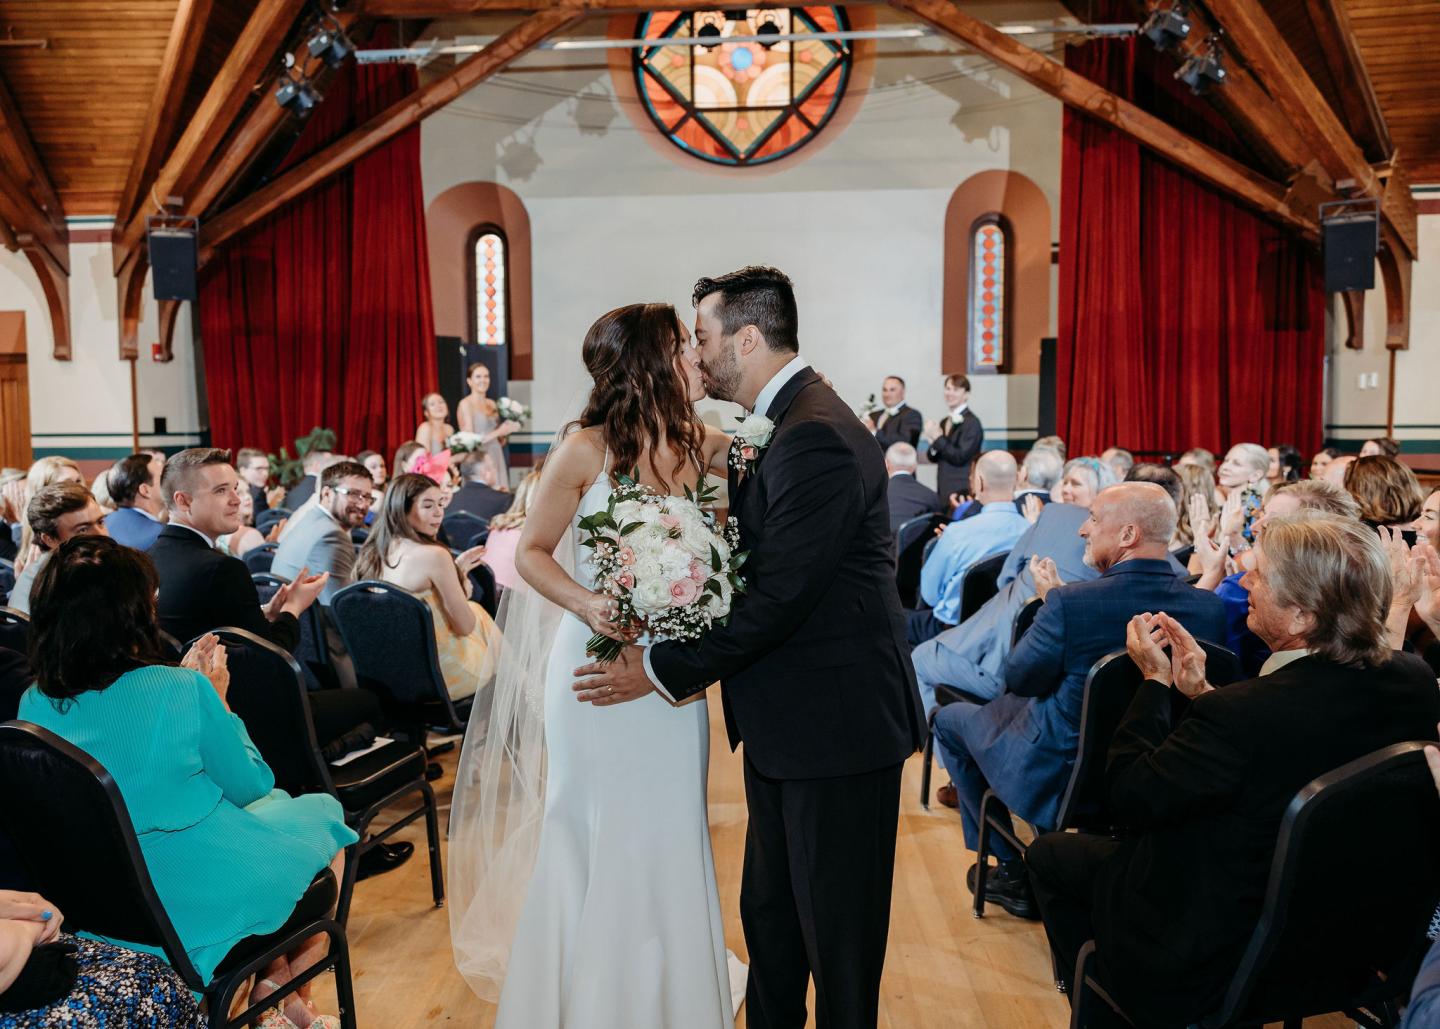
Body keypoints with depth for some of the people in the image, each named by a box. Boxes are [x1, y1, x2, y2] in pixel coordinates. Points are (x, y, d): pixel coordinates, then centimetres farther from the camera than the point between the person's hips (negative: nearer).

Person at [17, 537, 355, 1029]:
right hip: (204, 899, -6)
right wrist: (218, 701, 1)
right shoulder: (183, 691, -23)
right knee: (322, 814, 22)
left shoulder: (34, 706, -6)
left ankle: (271, 984, 26)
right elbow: (250, 786, -8)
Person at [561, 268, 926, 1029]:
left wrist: (665, 670, -15)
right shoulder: (786, 425, 11)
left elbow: (780, 597, -23)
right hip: (788, 728, 10)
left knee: (836, 940, 8)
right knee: (769, 918, 21)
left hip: (834, 729, -10)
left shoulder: (816, 437, -21)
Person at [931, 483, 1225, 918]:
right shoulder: (1210, 607, -12)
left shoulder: (1071, 603, -28)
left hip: (1056, 782, -6)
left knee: (951, 719, 18)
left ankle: (1012, 870, 22)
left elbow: (1018, 678, -13)